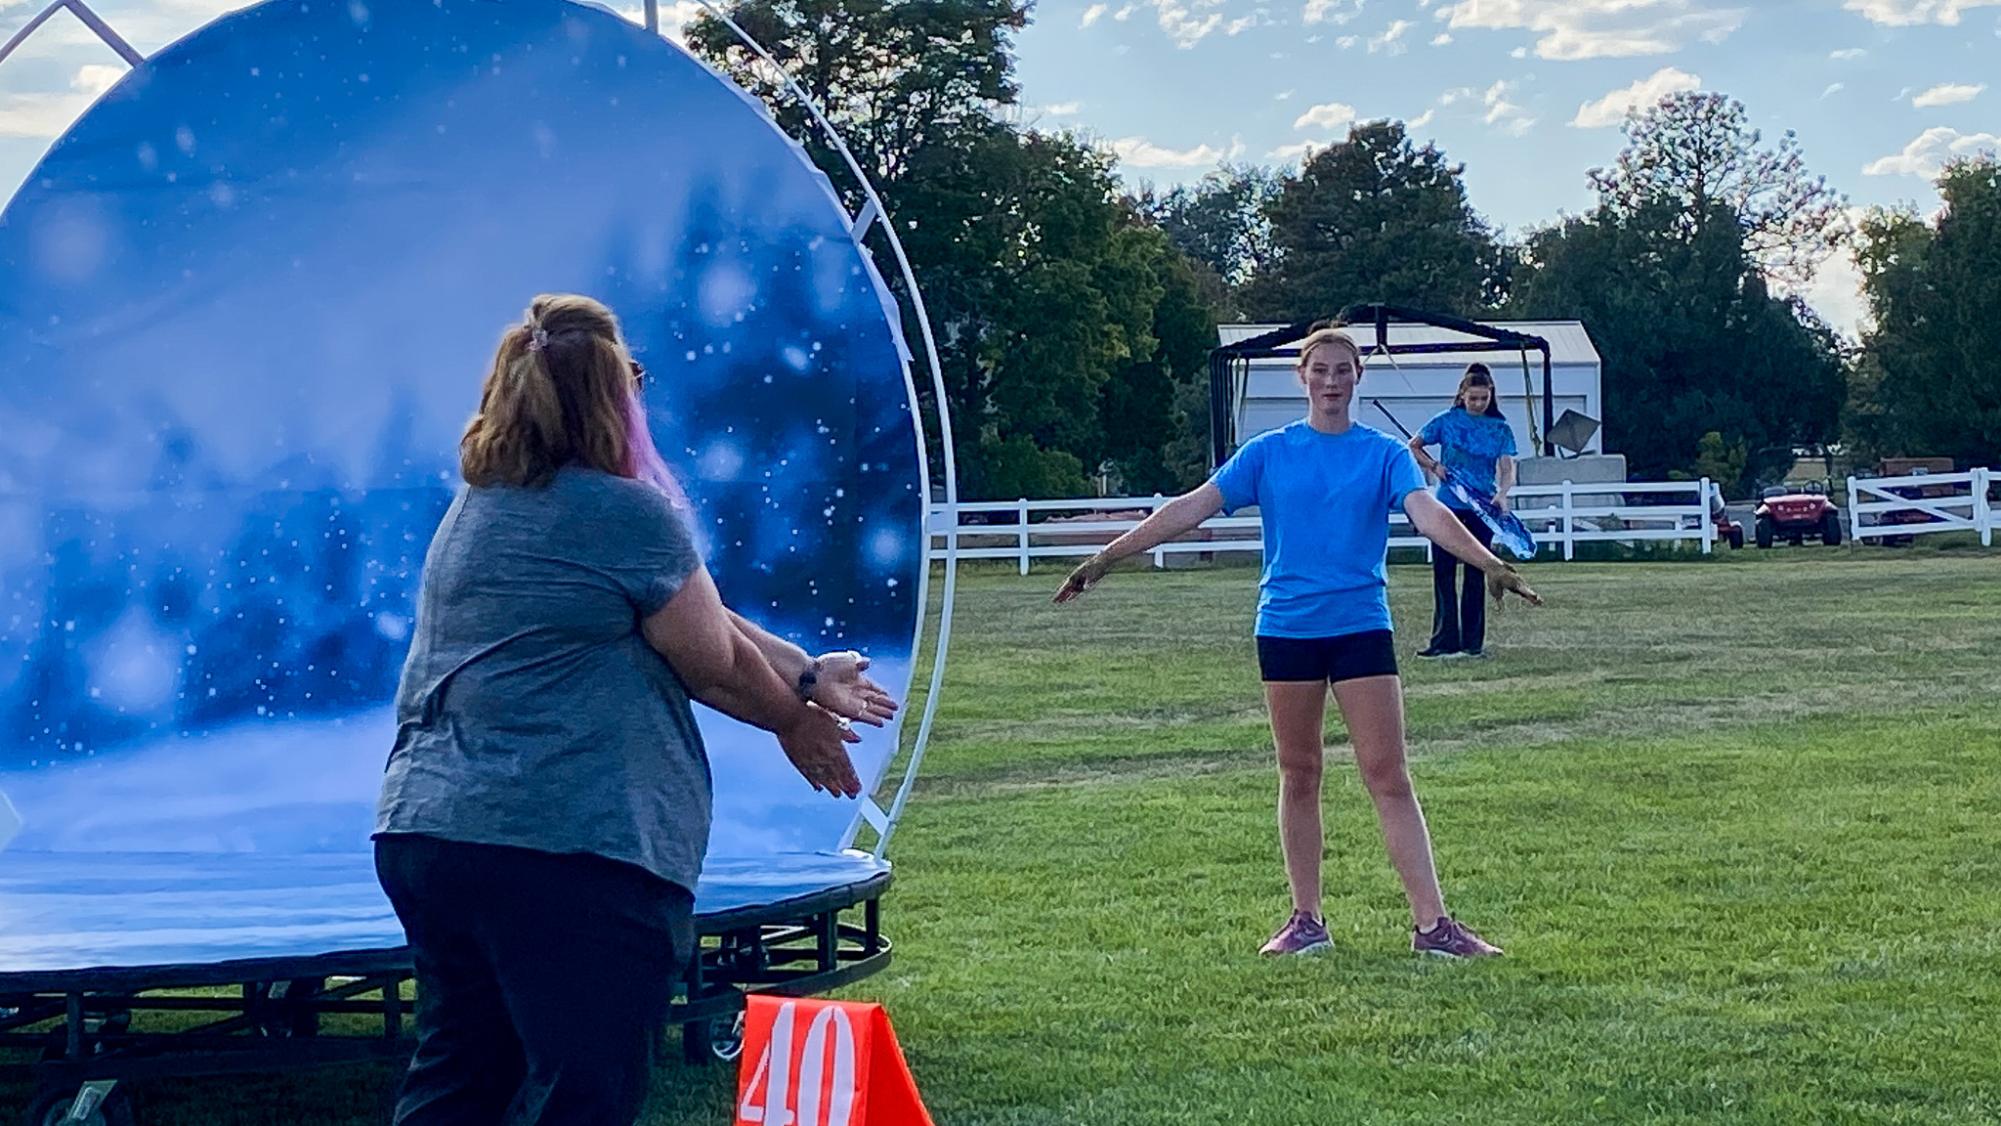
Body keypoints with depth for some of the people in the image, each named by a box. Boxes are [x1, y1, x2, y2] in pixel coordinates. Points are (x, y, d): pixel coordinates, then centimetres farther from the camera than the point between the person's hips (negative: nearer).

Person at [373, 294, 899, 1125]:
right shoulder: (627, 516, -12)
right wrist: (797, 720, 21)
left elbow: (692, 614, 17)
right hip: (571, 850, -9)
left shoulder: (478, 505, 14)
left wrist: (807, 674, 20)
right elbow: (717, 664, 1)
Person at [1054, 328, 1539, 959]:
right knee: (1298, 775, 8)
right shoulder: (1268, 453, 5)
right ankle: (1306, 921, 18)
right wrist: (1108, 557, -3)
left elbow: (1428, 514, -12)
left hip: (1361, 627, -1)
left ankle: (1432, 924, -5)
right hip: (1286, 627, 1)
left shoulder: (1384, 454, 3)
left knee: (1388, 777, -5)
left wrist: (1488, 563, -30)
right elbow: (1193, 508, 2)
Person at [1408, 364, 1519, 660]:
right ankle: (1444, 641, 1)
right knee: (1443, 572, -2)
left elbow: (1507, 467, -7)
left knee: (1475, 575, 6)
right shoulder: (1446, 421, 1)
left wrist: (1502, 493, -26)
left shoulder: (1500, 428, 2)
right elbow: (1414, 446, 11)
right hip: (1448, 507, 0)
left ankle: (1472, 643, 11)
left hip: (1481, 510, 0)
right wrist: (1434, 466, -6)